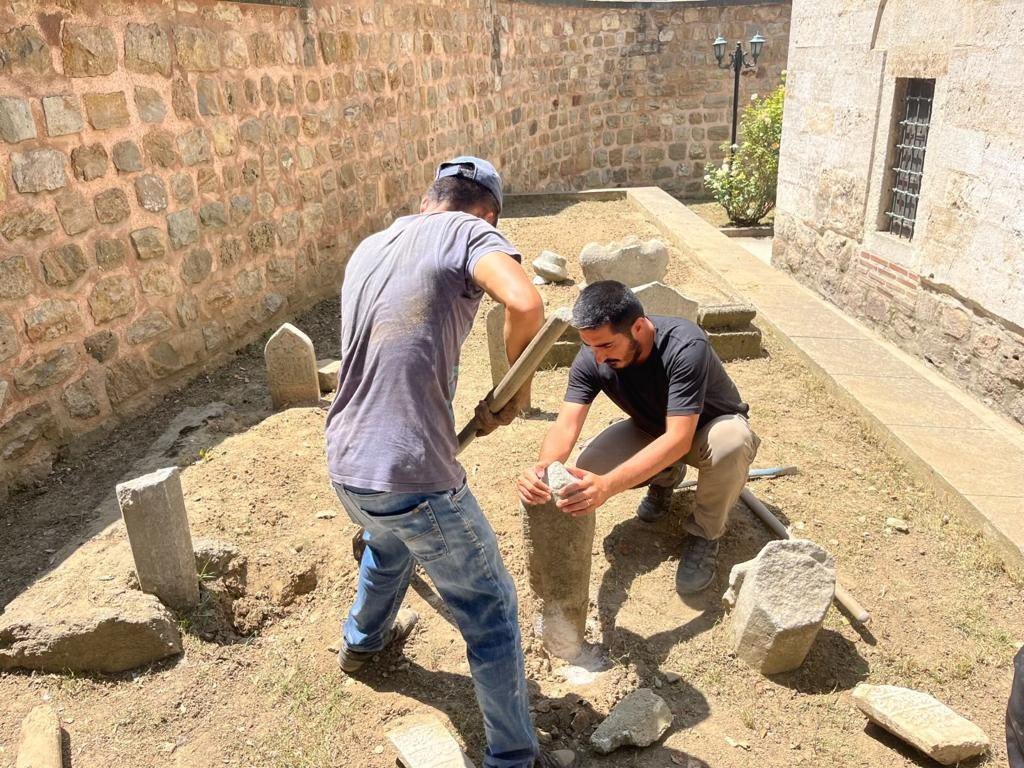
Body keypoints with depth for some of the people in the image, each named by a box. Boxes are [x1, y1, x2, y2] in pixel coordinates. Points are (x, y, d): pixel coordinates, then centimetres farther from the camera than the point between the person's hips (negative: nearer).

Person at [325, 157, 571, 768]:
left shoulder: (367, 249, 15)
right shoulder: (466, 232, -6)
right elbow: (526, 305, -26)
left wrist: (471, 413, 21)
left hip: (345, 468, 8)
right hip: (414, 480, -7)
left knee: (389, 547, 38)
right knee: (491, 610, 12)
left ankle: (361, 641, 63)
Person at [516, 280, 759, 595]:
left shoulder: (686, 347, -38)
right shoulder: (591, 358, -23)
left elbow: (679, 439, -45)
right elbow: (567, 424, -29)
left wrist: (607, 486, -57)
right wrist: (543, 468, -53)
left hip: (709, 426, -4)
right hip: (653, 429, 4)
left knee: (731, 443, -40)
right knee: (588, 471, -21)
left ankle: (704, 533, -10)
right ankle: (666, 476, 11)